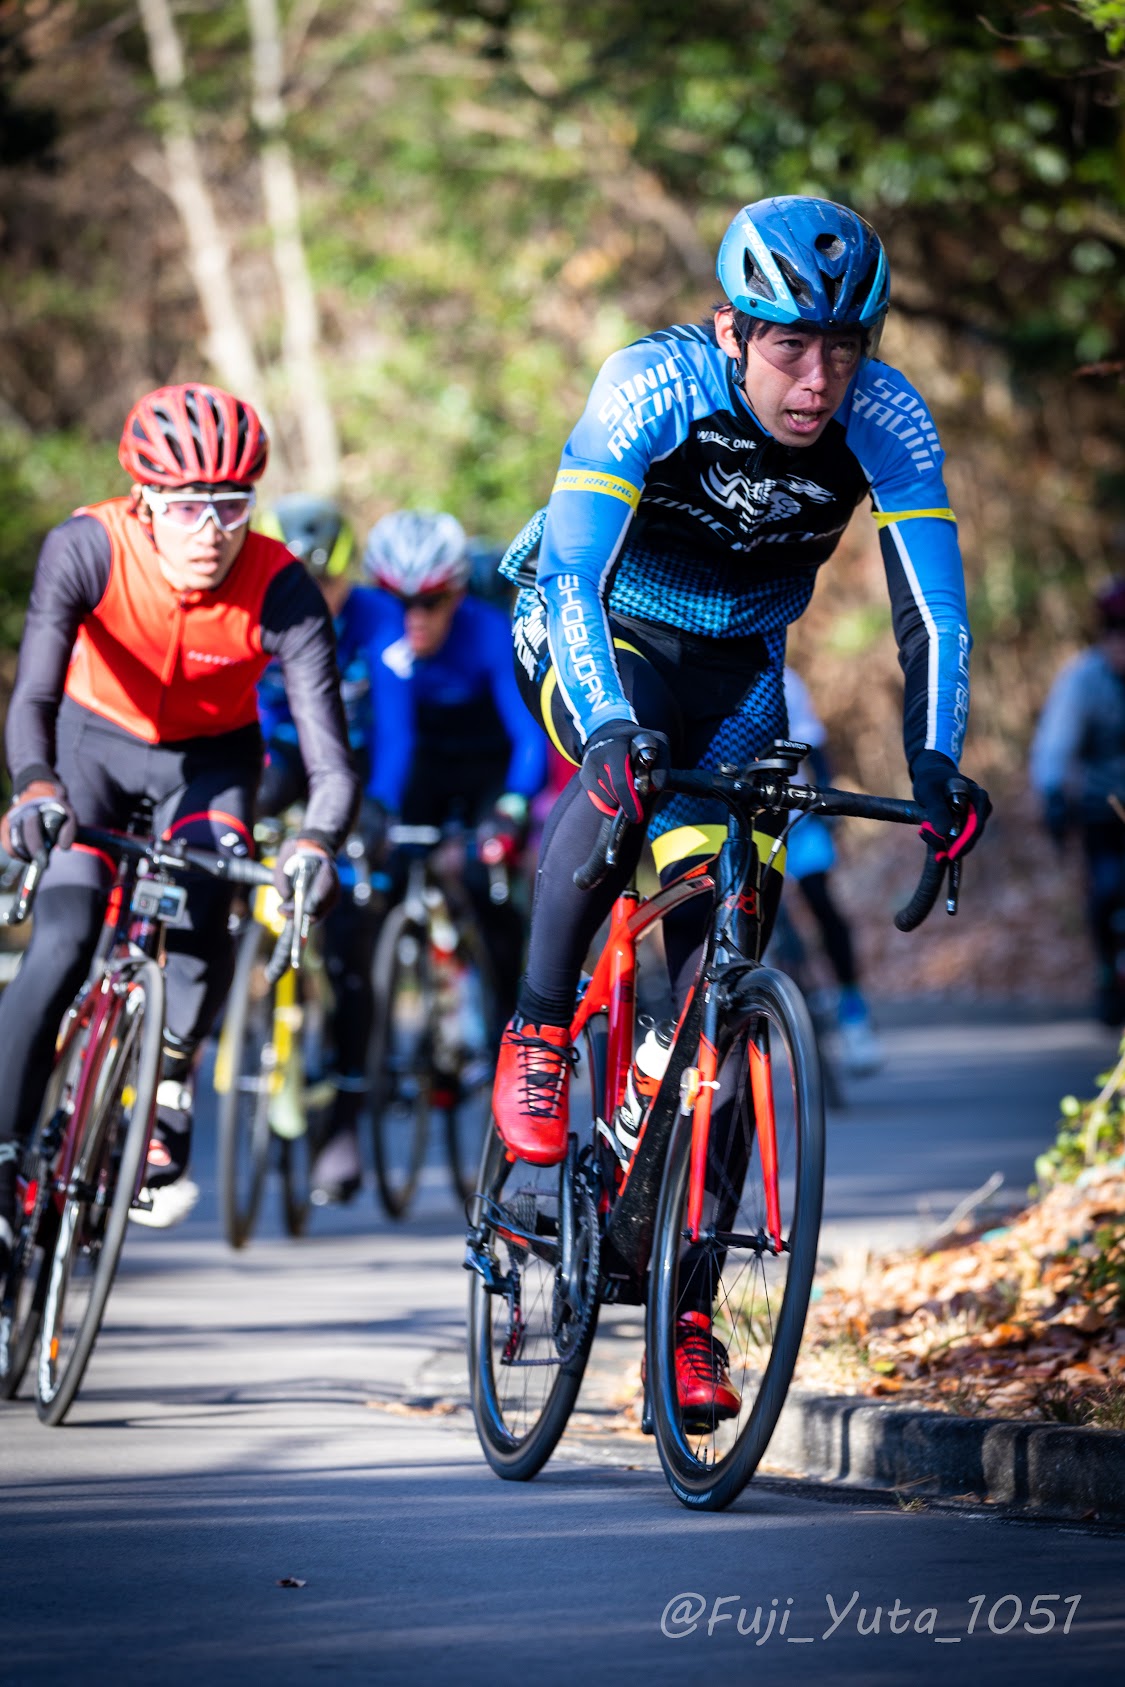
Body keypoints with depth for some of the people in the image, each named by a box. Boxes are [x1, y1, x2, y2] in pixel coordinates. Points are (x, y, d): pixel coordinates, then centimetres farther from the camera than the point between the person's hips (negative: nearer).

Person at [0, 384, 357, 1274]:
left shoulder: (280, 589, -29)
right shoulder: (88, 548, -30)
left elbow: (330, 751, -33)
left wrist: (318, 842, -54)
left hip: (210, 757, 0)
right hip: (96, 740, 0)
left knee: (201, 906, -26)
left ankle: (173, 1082, -1)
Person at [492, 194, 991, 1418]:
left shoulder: (887, 419, -23)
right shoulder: (651, 387, -30)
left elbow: (932, 613, -25)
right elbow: (574, 577, -37)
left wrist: (935, 768, -41)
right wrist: (611, 736, -53)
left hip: (734, 660, 3)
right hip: (594, 628, -3)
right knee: (625, 780, -38)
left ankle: (683, 1314, -5)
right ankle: (538, 1036, -14)